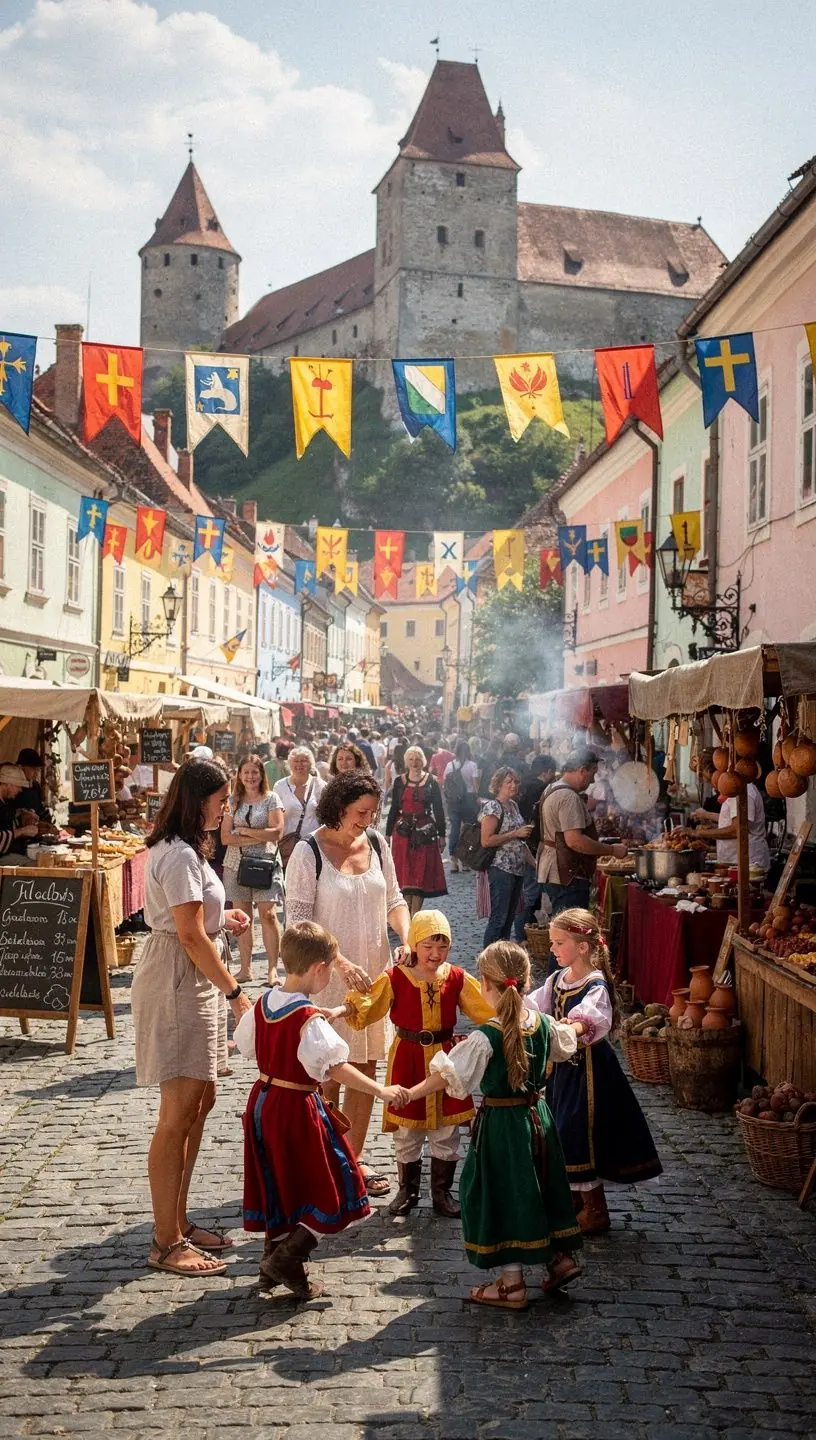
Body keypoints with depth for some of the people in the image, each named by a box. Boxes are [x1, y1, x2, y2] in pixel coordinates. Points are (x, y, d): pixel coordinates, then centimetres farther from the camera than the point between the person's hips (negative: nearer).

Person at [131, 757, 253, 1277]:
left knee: (200, 1100, 15)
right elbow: (192, 937, -21)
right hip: (178, 985, -11)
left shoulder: (179, 849, 15)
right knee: (180, 1112, -6)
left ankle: (178, 1222, 24)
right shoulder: (181, 856, -18)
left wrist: (220, 918, 9)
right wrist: (235, 993, -17)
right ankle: (167, 1243, 1)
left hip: (190, 984, 11)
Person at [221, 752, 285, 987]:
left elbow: (277, 832, -8)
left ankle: (272, 968, -5)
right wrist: (258, 837, -10)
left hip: (266, 863, -3)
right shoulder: (232, 801, 9)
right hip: (236, 864, 3)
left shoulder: (271, 799, 2)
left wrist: (243, 831, -7)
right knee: (242, 917, 5)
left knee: (268, 914, -10)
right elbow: (225, 837, 0)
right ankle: (245, 968, 12)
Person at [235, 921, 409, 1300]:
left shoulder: (263, 1003, 1)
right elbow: (336, 1067, -30)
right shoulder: (310, 1019, -23)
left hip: (263, 1101, 8)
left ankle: (273, 1263, 28)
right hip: (298, 1110, -8)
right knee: (330, 1188, 4)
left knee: (278, 1185, 20)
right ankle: (285, 1259, -3)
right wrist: (381, 1091, -29)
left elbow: (245, 1044, 18)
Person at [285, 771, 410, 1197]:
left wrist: (406, 938, -7)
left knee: (366, 1067, 11)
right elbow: (298, 922, -15)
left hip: (374, 971, 5)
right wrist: (342, 964, -25)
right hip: (328, 975, -5)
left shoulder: (377, 843, 3)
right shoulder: (309, 852, -13)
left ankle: (354, 1156, 25)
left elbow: (394, 899, 12)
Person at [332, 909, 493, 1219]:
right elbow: (365, 1004, -14)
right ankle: (408, 1190, 27)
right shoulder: (394, 978, -10)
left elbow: (487, 1007, 0)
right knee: (406, 1133, 10)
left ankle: (441, 1192, 25)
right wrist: (341, 1010, -32)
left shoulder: (456, 978, -3)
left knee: (447, 1132, 10)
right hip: (407, 1059, -2)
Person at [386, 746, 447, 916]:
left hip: (425, 831, -1)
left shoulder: (431, 781, 1)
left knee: (421, 872, -3)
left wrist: (441, 835, -1)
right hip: (403, 830, 1)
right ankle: (409, 913, 7)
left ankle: (414, 914, -1)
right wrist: (388, 833, 6)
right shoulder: (399, 781, 6)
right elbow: (394, 809, 9)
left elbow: (438, 809, 2)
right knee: (405, 872, 0)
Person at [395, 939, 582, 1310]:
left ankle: (512, 1283, 9)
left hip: (500, 1124, -6)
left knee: (503, 1196, 4)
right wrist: (569, 1027, 40)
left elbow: (448, 1075, -23)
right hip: (538, 1116, 6)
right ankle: (560, 1256, 30)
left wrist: (410, 1094, -16)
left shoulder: (485, 1037, -22)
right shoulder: (544, 1025, -3)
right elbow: (565, 1045, 19)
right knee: (539, 1188, 23)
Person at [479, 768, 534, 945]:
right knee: (499, 917, -9)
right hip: (501, 868, -8)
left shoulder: (513, 805, 14)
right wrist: (515, 833, -17)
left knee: (510, 917, 11)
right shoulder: (492, 807, -11)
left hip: (518, 869, 9)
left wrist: (533, 861, 16)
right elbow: (486, 841, -19)